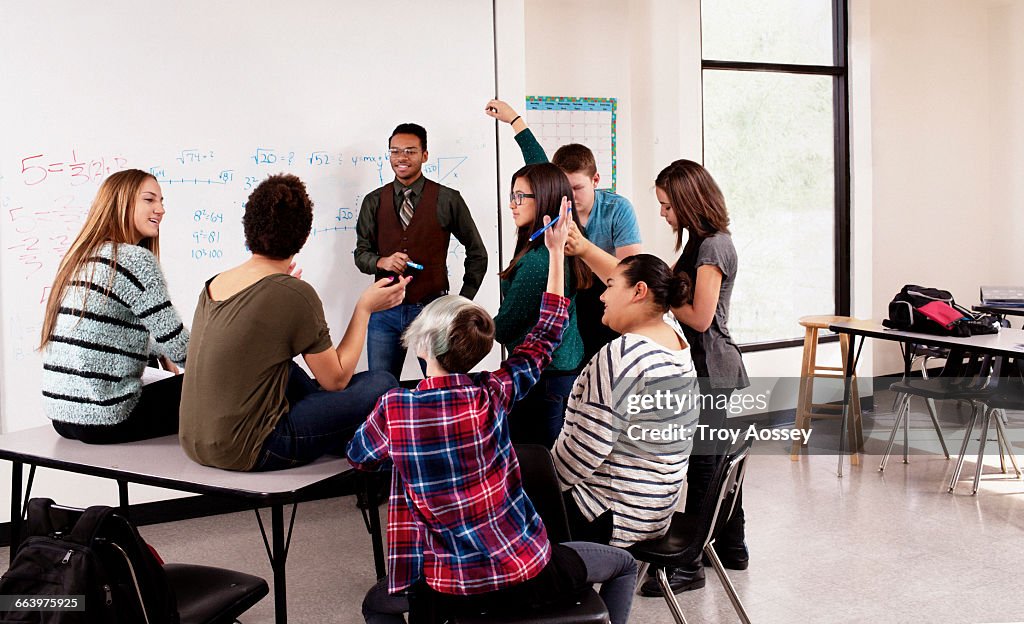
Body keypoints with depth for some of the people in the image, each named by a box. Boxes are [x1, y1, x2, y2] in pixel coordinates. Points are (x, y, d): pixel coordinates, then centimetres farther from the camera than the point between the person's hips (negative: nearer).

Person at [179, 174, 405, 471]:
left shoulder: (213, 284, 5)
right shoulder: (296, 294, -16)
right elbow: (336, 379, -8)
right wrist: (364, 308, 2)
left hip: (194, 444, 8)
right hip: (248, 452, -8)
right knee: (382, 383, 0)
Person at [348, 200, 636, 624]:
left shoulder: (394, 407, -13)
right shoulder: (492, 396, -12)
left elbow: (358, 457, 9)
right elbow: (545, 335, 4)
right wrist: (557, 252, 10)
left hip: (449, 588, 1)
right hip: (528, 577, -1)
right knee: (623, 566, 26)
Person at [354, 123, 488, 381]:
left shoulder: (448, 200, -2)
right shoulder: (374, 202, 6)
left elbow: (477, 253, 6)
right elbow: (361, 253, 10)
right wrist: (382, 262, -13)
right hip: (385, 311, 2)